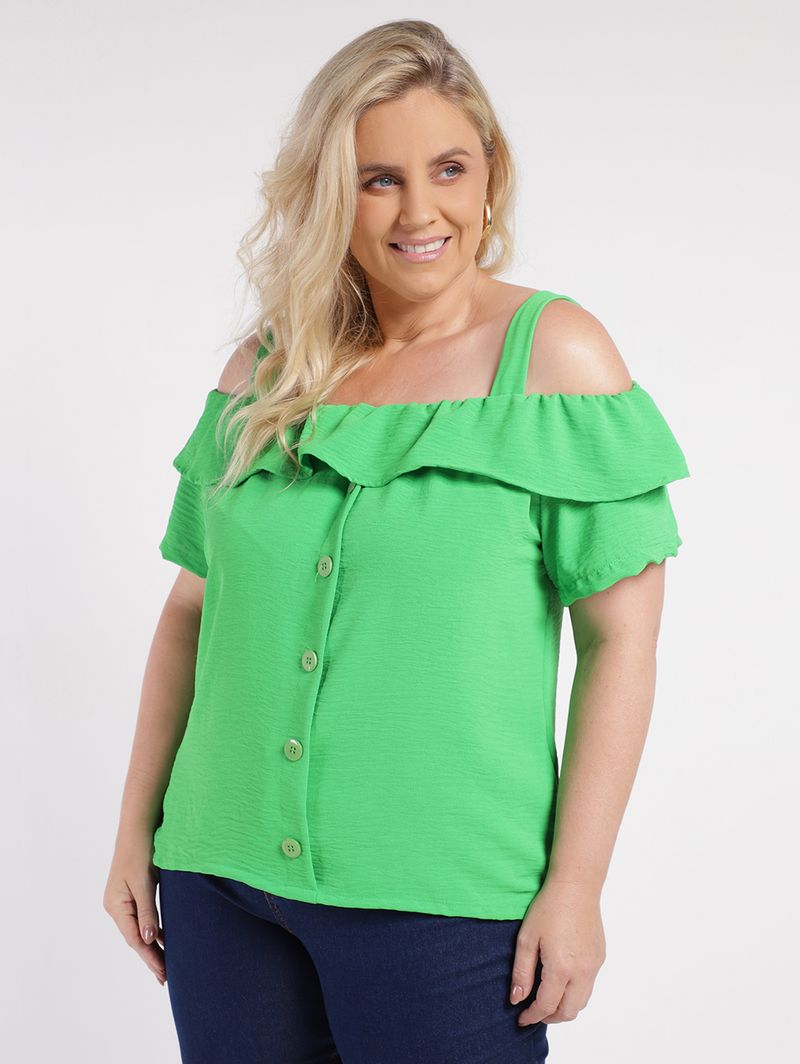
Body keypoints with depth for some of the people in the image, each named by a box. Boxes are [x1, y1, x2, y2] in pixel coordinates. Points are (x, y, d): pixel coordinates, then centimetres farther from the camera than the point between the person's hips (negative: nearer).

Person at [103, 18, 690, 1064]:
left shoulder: (553, 351, -4)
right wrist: (135, 829, 10)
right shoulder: (264, 369, 7)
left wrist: (576, 886, -11)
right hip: (220, 879, 4)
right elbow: (192, 612, 12)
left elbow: (620, 639, -7)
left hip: (442, 898, -3)